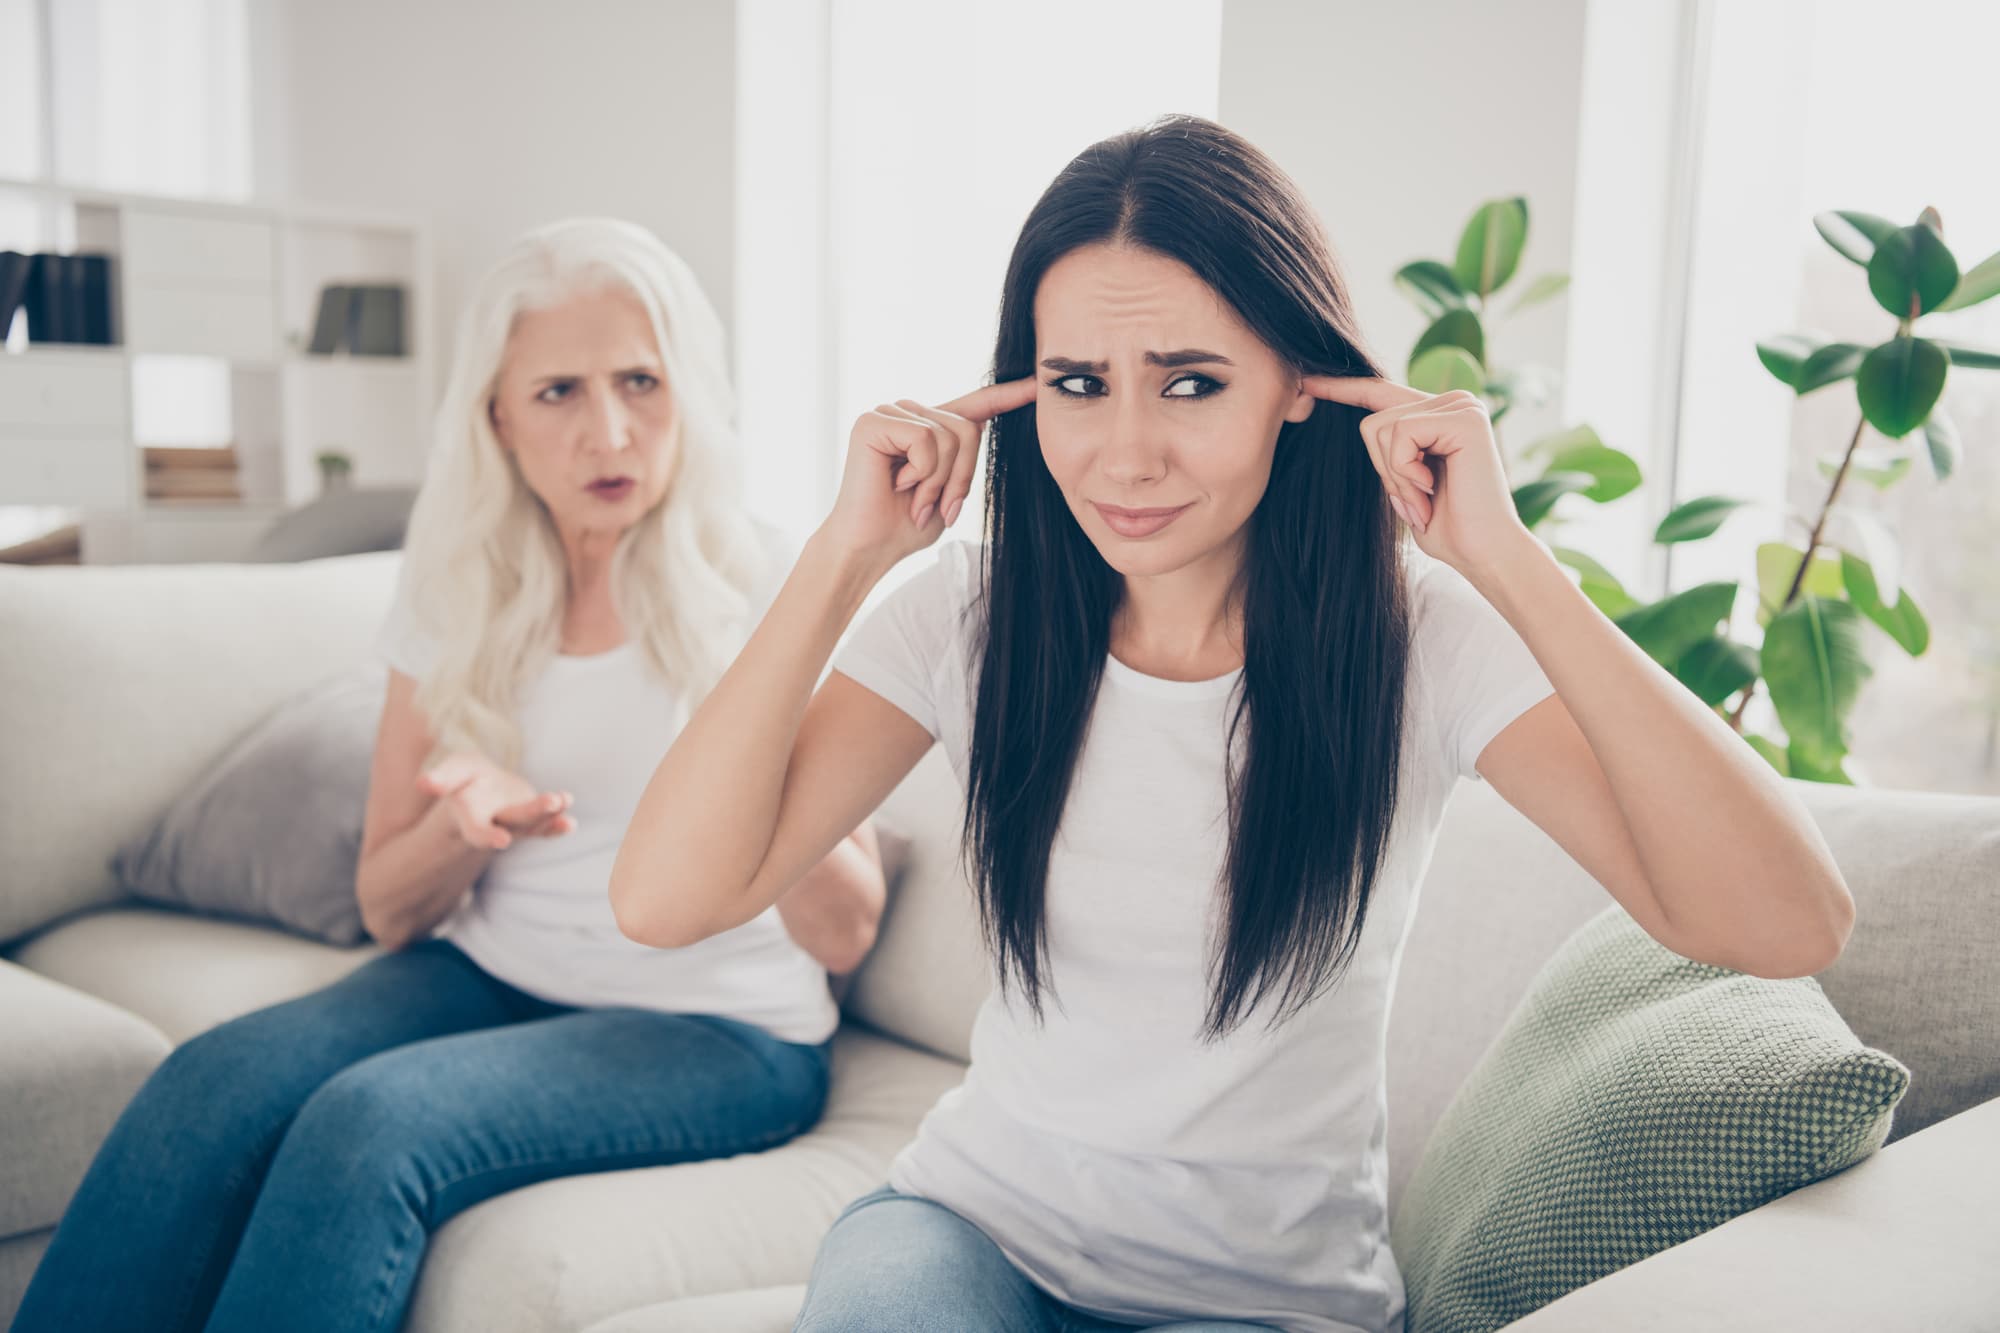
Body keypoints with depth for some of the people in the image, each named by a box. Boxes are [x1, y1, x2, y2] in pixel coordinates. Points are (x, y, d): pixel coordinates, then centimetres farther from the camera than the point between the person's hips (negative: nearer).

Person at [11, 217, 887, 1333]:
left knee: (370, 1120, -30)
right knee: (210, 1087, -25)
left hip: (715, 1028, -4)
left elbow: (843, 937, -10)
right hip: (490, 975, 4)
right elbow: (389, 907, 8)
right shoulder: (458, 593, 4)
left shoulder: (763, 593, -9)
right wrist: (463, 822, -15)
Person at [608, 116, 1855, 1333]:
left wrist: (1505, 556, -30)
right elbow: (666, 898, -17)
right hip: (980, 1219, 2)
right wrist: (850, 550, -20)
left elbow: (1789, 925, -27)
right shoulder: (977, 613, -8)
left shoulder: (1423, 637, -14)